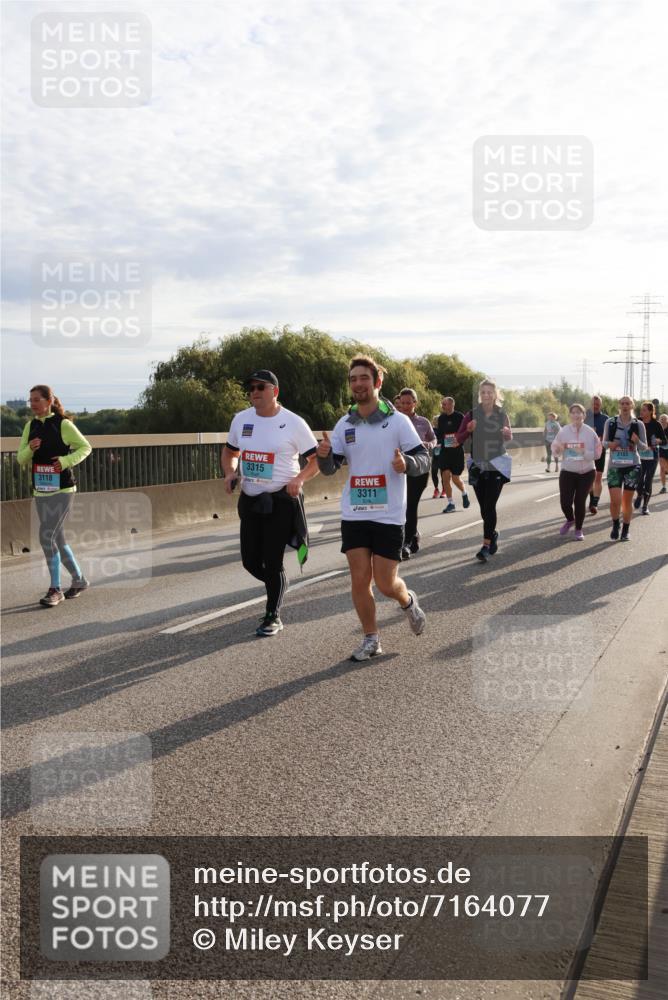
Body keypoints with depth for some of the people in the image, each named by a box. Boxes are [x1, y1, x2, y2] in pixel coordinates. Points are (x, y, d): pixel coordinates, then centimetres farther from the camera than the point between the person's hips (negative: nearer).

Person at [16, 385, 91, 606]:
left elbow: (85, 447, -1)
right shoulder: (31, 426, 6)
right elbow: (22, 459, 7)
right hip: (41, 492, 6)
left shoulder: (63, 424, -9)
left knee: (47, 537, -14)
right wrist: (30, 448, -14)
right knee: (57, 540, 12)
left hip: (62, 490, -6)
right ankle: (79, 580, 30)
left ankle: (55, 589, -3)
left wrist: (66, 460, -17)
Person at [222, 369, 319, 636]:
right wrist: (229, 473, 0)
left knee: (272, 562, -2)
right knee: (250, 561, 8)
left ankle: (273, 617, 17)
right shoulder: (241, 419, 6)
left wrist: (299, 478, -21)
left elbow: (317, 459, -4)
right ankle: (278, 587, 39)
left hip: (281, 502, -5)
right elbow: (230, 452, 21)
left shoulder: (293, 423, -8)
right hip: (249, 500, 5)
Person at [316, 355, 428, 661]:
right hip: (353, 515, 4)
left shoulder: (397, 421, -5)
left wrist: (406, 464, -27)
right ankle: (370, 639, 17)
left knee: (386, 583, 0)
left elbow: (424, 459, -4)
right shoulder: (345, 424, 6)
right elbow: (331, 468, 10)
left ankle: (408, 601, 34)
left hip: (388, 516, -3)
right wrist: (324, 455, -13)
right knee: (359, 579, 2)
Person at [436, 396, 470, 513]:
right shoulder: (441, 418, 8)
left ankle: (464, 494, 29)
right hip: (444, 452, 4)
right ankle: (450, 503, 6)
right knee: (445, 477, -3)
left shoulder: (459, 417, -6)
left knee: (455, 478, -3)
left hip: (457, 452, -4)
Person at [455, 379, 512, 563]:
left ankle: (486, 546, -8)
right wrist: (469, 430, -23)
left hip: (497, 466, -1)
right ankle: (492, 534, 36)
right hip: (478, 466, 1)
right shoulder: (471, 414, -3)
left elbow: (509, 437, 13)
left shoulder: (502, 414, 0)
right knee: (484, 507, 9)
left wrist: (508, 434, -10)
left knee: (489, 506, -10)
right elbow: (458, 439, -4)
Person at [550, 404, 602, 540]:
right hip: (567, 472, 1)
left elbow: (597, 453, -4)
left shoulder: (590, 432, -5)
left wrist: (584, 452, -20)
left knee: (580, 501, 0)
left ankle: (579, 529, 21)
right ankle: (570, 519, 30)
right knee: (565, 502, -4)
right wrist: (558, 449, -21)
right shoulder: (563, 431, -3)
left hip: (586, 472, -1)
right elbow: (555, 452, 1)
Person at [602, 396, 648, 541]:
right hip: (614, 466, 0)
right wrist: (610, 444, -14)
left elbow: (645, 446, 3)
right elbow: (604, 442, 8)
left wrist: (637, 441, -19)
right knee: (615, 500, -10)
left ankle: (625, 530, 21)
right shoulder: (610, 422, 1)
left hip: (632, 466, 0)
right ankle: (615, 525, 18)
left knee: (627, 501, 5)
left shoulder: (638, 424, 0)